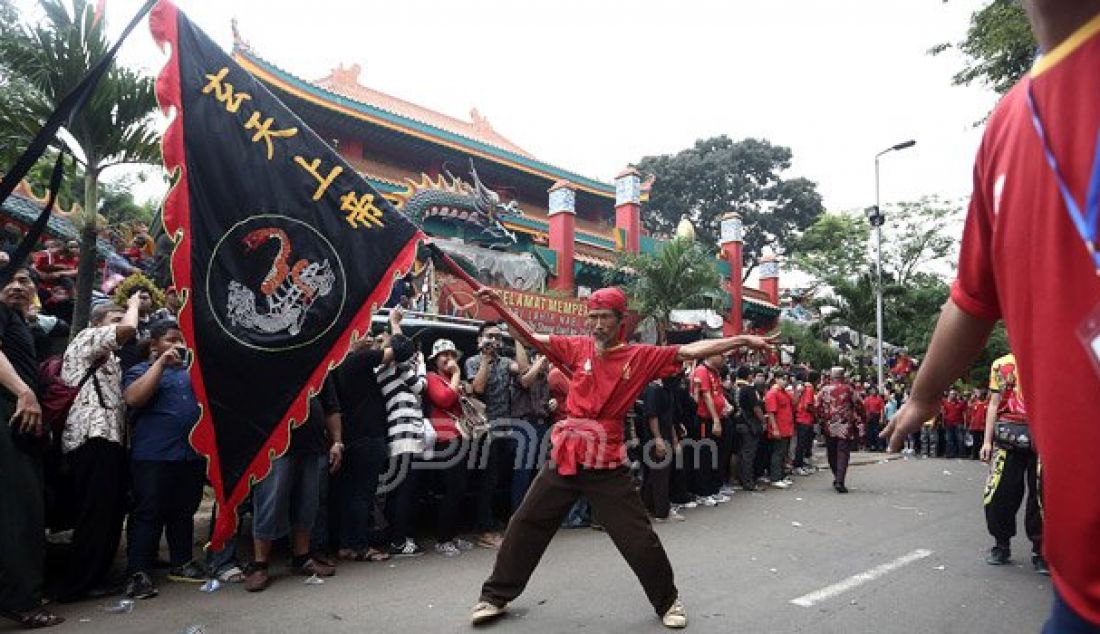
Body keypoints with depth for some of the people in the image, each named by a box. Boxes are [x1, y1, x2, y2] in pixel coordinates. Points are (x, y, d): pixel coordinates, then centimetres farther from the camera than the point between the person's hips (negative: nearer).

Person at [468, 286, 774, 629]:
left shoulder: (641, 356, -4)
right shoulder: (578, 347, 2)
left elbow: (691, 351, -8)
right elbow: (532, 336, 6)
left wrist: (742, 340, -14)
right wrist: (498, 304, 2)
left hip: (606, 465, -2)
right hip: (565, 458, 3)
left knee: (639, 538, 4)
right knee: (526, 524, 10)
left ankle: (668, 601, 30)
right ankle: (496, 596, 29)